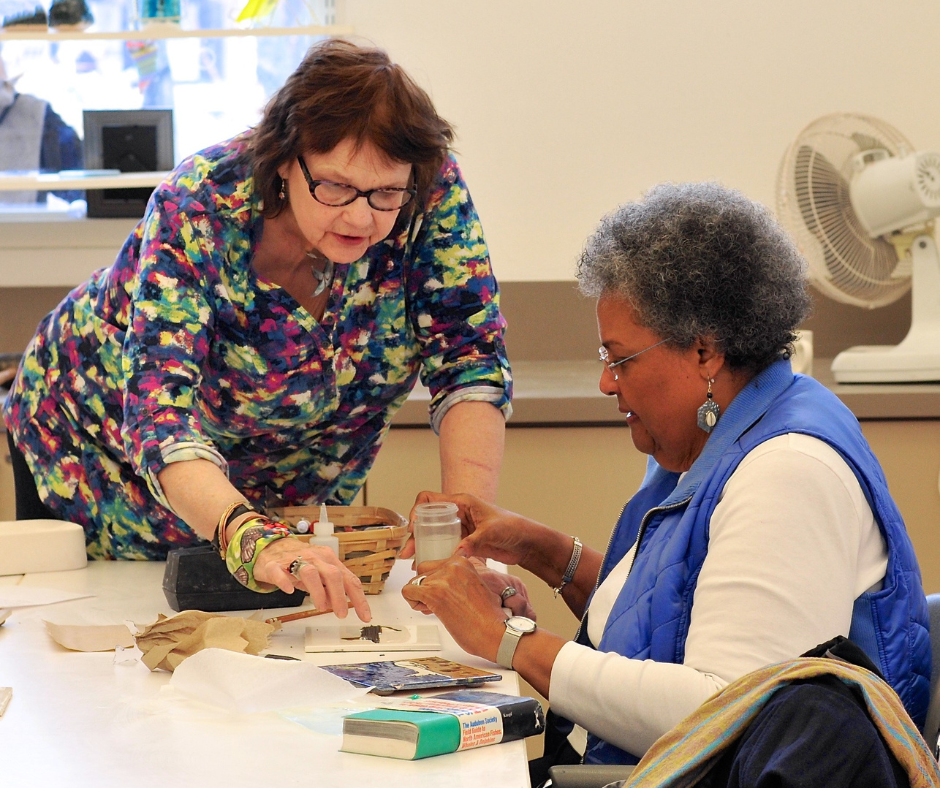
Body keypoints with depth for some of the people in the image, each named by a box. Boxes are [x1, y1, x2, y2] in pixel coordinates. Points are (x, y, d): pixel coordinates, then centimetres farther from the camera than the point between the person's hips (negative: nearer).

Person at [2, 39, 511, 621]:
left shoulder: (432, 196, -25)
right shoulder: (201, 208, -36)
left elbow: (469, 361, -23)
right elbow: (160, 411, -45)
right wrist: (250, 537, -63)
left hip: (299, 495, 3)